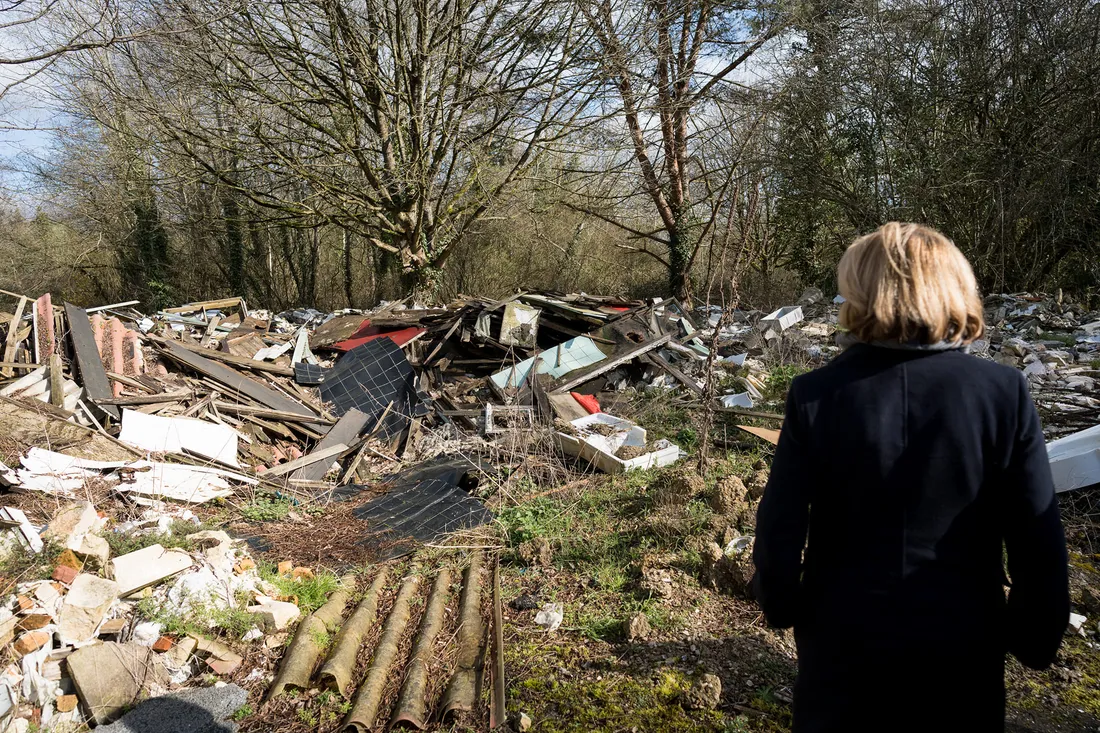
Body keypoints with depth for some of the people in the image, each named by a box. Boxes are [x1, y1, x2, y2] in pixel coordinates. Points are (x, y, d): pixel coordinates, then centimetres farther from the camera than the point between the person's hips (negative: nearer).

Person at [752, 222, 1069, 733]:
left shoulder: (816, 395, -16)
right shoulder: (1005, 393, -13)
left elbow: (780, 527, -12)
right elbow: (1037, 537, -8)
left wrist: (780, 605, 6)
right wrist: (1037, 635, 7)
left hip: (844, 636, -1)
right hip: (963, 641, 1)